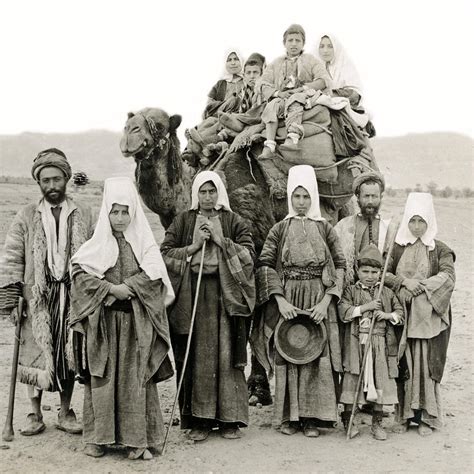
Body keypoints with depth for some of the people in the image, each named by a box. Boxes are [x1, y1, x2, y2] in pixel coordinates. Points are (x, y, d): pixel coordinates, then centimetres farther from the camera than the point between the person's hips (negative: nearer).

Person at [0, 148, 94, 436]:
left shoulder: (84, 215, 7)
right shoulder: (27, 217, 6)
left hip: (74, 295, 1)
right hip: (37, 296, 0)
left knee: (69, 353, 7)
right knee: (35, 353, 2)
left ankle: (66, 412, 21)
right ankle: (35, 414, 17)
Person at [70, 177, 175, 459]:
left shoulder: (144, 243, 7)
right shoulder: (96, 245, 7)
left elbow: (153, 275, -5)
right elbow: (80, 274, -3)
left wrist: (126, 288, -15)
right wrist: (111, 289, -13)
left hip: (136, 322, 0)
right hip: (103, 320, 0)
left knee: (136, 378, -1)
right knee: (103, 377, 1)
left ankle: (137, 439, 3)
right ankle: (98, 438, 9)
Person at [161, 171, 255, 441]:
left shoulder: (233, 222, 9)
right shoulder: (184, 221, 10)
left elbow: (249, 254, 0)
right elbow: (166, 253, 3)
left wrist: (221, 240, -9)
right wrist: (195, 245, -8)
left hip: (225, 297, 0)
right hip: (192, 297, 0)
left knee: (227, 355, -2)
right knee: (196, 357, -2)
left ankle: (230, 418, 6)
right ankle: (198, 419, 5)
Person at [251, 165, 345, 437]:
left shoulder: (325, 229, 5)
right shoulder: (280, 229, 5)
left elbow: (340, 265, 2)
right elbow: (265, 265, -1)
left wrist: (326, 300, -9)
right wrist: (280, 300, -11)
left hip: (318, 302, 0)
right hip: (287, 302, 0)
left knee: (317, 356, -1)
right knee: (287, 356, 2)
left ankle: (312, 417, 9)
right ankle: (289, 417, 12)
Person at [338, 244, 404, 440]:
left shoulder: (387, 293, 10)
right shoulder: (351, 291, 3)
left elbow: (400, 313, 11)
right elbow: (343, 312, -10)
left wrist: (388, 315, -8)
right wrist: (365, 307, -15)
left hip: (381, 344, 2)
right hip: (356, 343, -2)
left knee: (380, 379, 4)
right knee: (352, 380, 1)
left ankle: (377, 423, 17)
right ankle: (348, 420, 15)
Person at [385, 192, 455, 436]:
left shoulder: (439, 249, 3)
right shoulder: (397, 247, 8)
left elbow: (449, 275, -9)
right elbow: (383, 273, 3)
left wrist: (422, 285, -17)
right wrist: (404, 282, -12)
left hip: (429, 316, -1)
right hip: (403, 314, 1)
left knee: (427, 364, -2)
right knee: (404, 365, 1)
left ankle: (427, 416, 9)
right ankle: (404, 415, 11)